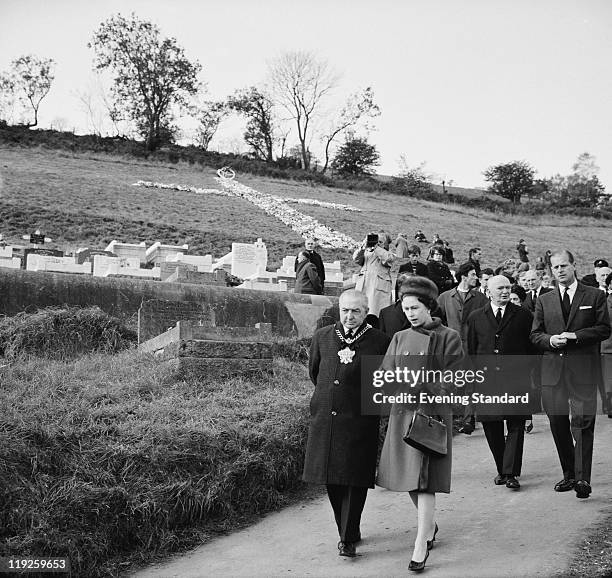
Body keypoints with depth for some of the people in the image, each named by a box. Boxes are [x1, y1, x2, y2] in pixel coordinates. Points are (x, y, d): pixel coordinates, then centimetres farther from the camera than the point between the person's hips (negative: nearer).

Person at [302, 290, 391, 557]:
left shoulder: (380, 342, -5)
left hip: (359, 421, -4)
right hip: (324, 420, 4)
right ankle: (347, 528, 28)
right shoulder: (322, 336, 6)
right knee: (331, 479, 10)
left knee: (355, 480, -2)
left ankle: (348, 539, 7)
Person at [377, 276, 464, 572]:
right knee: (410, 480, 12)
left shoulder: (448, 338, -2)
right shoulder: (400, 338, 11)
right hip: (403, 412, 5)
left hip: (433, 414, -5)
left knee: (424, 481, -9)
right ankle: (430, 525, 36)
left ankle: (421, 545, -3)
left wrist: (421, 386, -16)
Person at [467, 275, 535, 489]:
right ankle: (501, 469, 20)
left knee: (516, 425, -4)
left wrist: (531, 375, 1)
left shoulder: (523, 315, 5)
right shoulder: (476, 318, 9)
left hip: (516, 380, -2)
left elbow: (532, 347, 6)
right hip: (486, 381, 2)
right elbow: (471, 351, 11)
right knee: (491, 427, 6)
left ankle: (511, 473, -2)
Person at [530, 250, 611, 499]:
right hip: (553, 368, 4)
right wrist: (551, 340, -8)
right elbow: (535, 335, 13)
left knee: (583, 422, -10)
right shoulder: (544, 301, 14)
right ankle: (569, 474, 20)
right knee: (558, 424, 7)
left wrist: (576, 335, -12)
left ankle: (583, 478, -7)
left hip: (583, 368, -3)